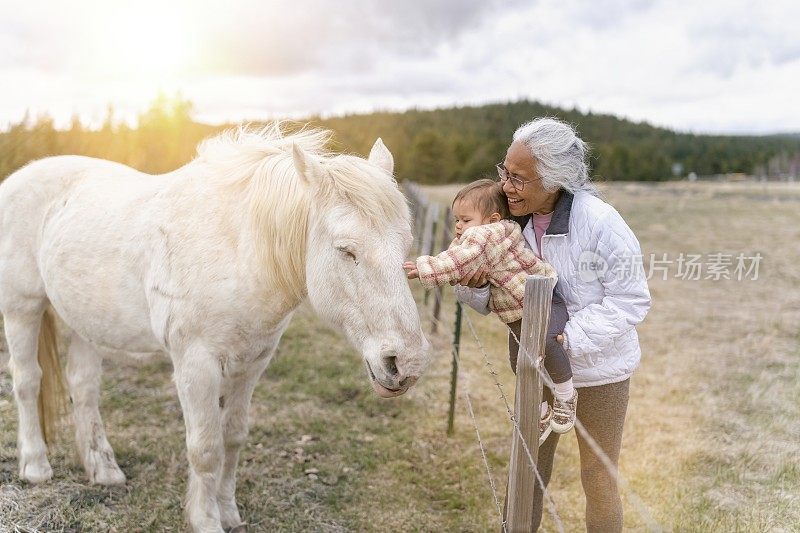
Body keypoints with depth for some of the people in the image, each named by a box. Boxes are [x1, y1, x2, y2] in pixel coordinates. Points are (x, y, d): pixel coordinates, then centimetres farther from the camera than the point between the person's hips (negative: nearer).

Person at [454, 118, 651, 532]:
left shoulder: (599, 222, -25)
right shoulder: (511, 221, -10)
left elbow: (631, 301, -20)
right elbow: (491, 300, -1)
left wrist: (569, 336, -31)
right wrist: (473, 286, -25)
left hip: (598, 369, -4)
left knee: (597, 479, 10)